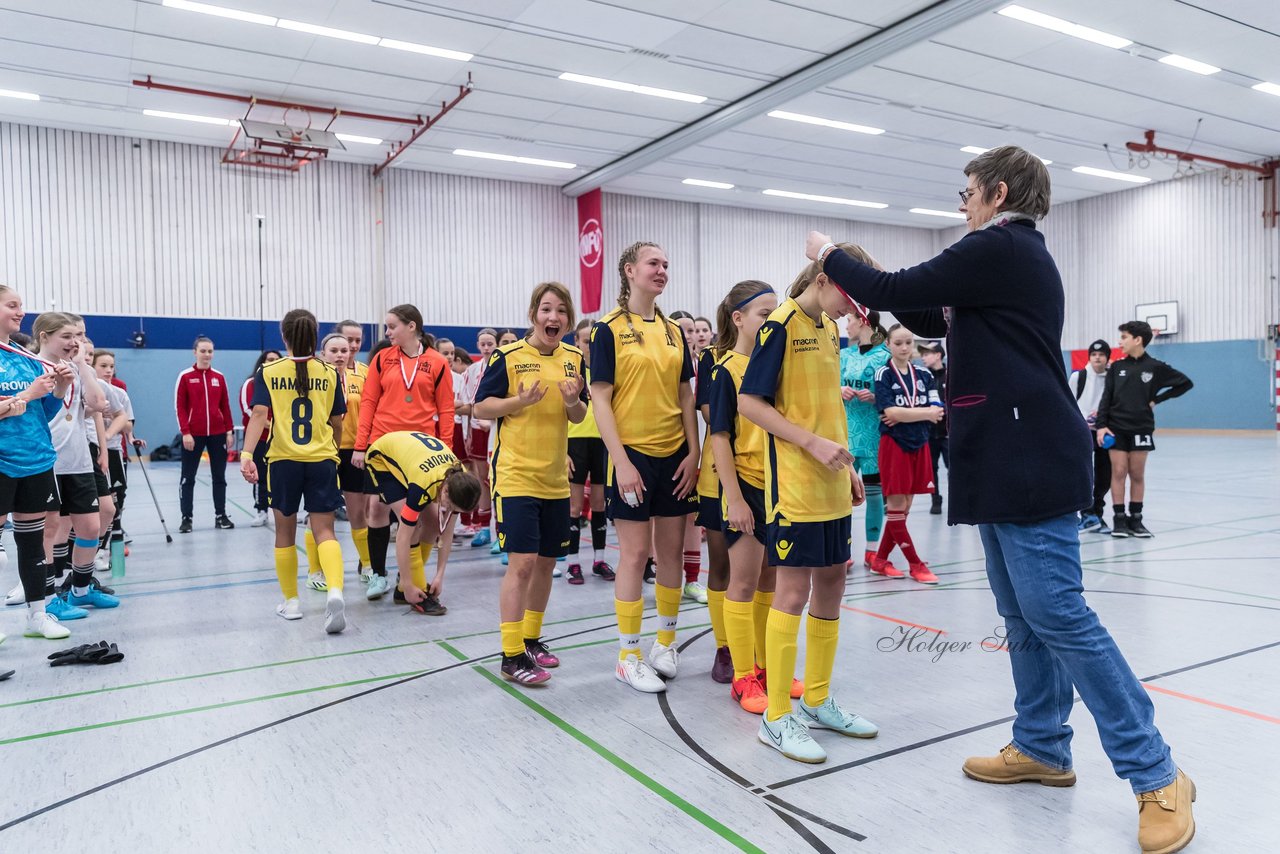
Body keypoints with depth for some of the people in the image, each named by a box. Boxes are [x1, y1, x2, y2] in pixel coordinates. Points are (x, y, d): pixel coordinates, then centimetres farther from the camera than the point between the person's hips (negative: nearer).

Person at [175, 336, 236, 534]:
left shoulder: (219, 377, 7)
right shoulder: (185, 376, -2)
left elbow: (225, 406, 9)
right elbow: (180, 406, -4)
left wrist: (229, 431, 4)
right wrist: (185, 432, -11)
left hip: (217, 434, 3)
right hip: (193, 435, -3)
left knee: (219, 476, 8)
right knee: (188, 477, 3)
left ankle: (221, 516, 16)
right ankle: (186, 518, 10)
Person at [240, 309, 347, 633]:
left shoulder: (268, 372, 1)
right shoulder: (330, 374, 4)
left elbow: (259, 415, -12)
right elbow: (336, 423, 9)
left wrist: (247, 454, -17)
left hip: (283, 460, 0)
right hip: (322, 460, 0)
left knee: (285, 532, 15)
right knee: (324, 531, -1)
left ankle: (291, 601, 24)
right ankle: (335, 592, -24)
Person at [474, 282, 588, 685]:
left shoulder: (574, 358, 6)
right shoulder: (508, 356, -8)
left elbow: (579, 417, 11)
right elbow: (480, 408, -5)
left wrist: (573, 402, -11)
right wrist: (520, 401, -21)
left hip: (555, 479, 6)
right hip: (515, 475, -5)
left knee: (546, 562, 13)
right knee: (522, 562, -10)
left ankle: (531, 638, 31)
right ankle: (511, 656, 2)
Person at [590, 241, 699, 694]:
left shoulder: (674, 331, 10)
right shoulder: (609, 329, -5)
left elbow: (686, 396, 11)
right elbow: (600, 400, -9)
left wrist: (693, 452, 2)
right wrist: (621, 461, -15)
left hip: (675, 454, 5)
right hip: (633, 454, -5)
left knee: (672, 551, 10)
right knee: (634, 554, 0)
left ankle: (665, 643, 26)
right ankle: (629, 656, 12)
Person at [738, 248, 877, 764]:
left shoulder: (829, 329, 14)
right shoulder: (781, 325, -11)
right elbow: (749, 403, -15)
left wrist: (847, 465, 15)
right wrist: (813, 443, -20)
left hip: (831, 484, 9)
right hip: (794, 482, -8)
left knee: (832, 580, 13)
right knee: (794, 589, -4)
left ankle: (817, 702, 28)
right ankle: (776, 718, 9)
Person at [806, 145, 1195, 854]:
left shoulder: (999, 248, -10)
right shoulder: (1014, 257, 22)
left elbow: (898, 292, -11)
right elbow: (934, 320, 28)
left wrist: (830, 259, 5)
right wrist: (863, 276, 24)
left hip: (1030, 464, -10)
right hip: (1007, 466, 10)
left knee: (1059, 616, -8)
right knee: (1024, 617, 14)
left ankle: (1156, 777, 2)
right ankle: (1041, 748, 25)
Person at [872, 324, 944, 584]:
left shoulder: (925, 376, 10)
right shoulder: (883, 375, -4)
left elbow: (936, 413, -2)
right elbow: (890, 411, -16)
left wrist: (903, 415, -15)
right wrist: (924, 413, -13)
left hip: (919, 445, 5)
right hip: (894, 445, -5)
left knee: (904, 507, 7)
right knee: (896, 506, -3)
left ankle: (880, 560, 18)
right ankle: (915, 564, 7)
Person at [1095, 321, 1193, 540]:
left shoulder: (1155, 367, -1)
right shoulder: (1116, 367, 3)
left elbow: (1185, 383, 5)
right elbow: (1106, 398, 1)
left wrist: (1156, 400, -1)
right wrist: (1101, 425, -9)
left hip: (1141, 428, -1)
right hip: (1116, 427, 1)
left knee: (1137, 474, 5)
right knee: (1118, 472, 0)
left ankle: (1135, 519, 13)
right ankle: (1119, 519, 5)